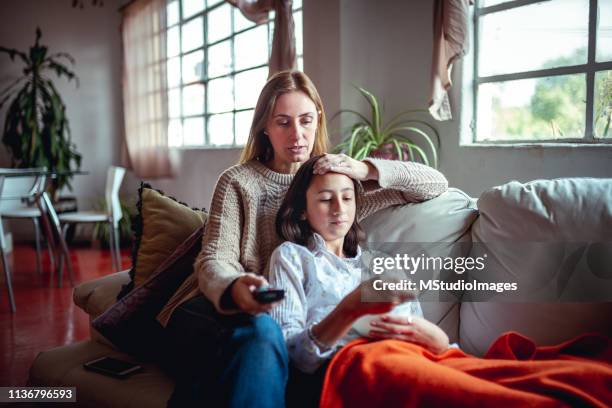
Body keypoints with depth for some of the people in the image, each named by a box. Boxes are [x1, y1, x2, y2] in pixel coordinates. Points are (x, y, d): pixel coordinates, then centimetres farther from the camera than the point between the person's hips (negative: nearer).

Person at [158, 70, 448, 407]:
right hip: (223, 309, 0)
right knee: (260, 328, -36)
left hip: (290, 319, 1)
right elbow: (214, 262, -8)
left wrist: (368, 170, -8)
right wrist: (234, 289, -33)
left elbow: (437, 185, 9)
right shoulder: (237, 182, 5)